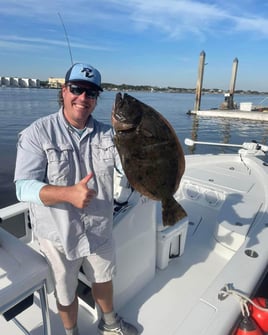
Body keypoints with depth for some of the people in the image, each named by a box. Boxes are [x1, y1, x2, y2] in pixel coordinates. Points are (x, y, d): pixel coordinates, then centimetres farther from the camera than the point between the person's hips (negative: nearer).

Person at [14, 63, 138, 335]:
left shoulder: (107, 133, -4)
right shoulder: (38, 133, -16)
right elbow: (23, 187, -22)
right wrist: (68, 193, -38)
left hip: (100, 229, 4)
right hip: (58, 234, -3)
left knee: (103, 279, 27)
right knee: (66, 293, 20)